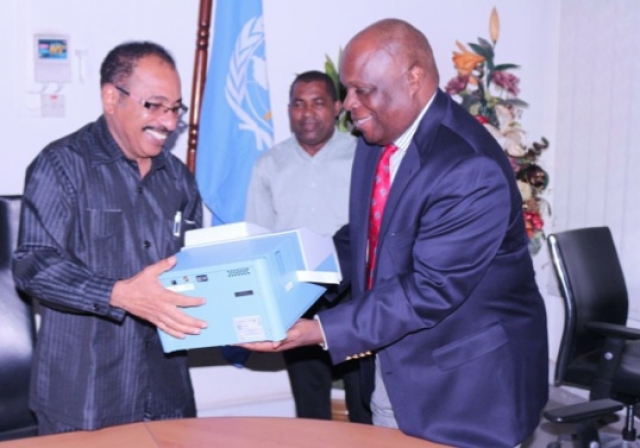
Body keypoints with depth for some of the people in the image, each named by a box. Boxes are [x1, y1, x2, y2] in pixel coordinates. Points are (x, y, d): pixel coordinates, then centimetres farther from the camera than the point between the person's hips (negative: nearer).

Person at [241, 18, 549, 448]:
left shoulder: (471, 169, -26)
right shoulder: (375, 139, 0)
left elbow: (429, 290, -27)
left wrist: (319, 331, -28)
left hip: (465, 385, -7)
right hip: (393, 368, 7)